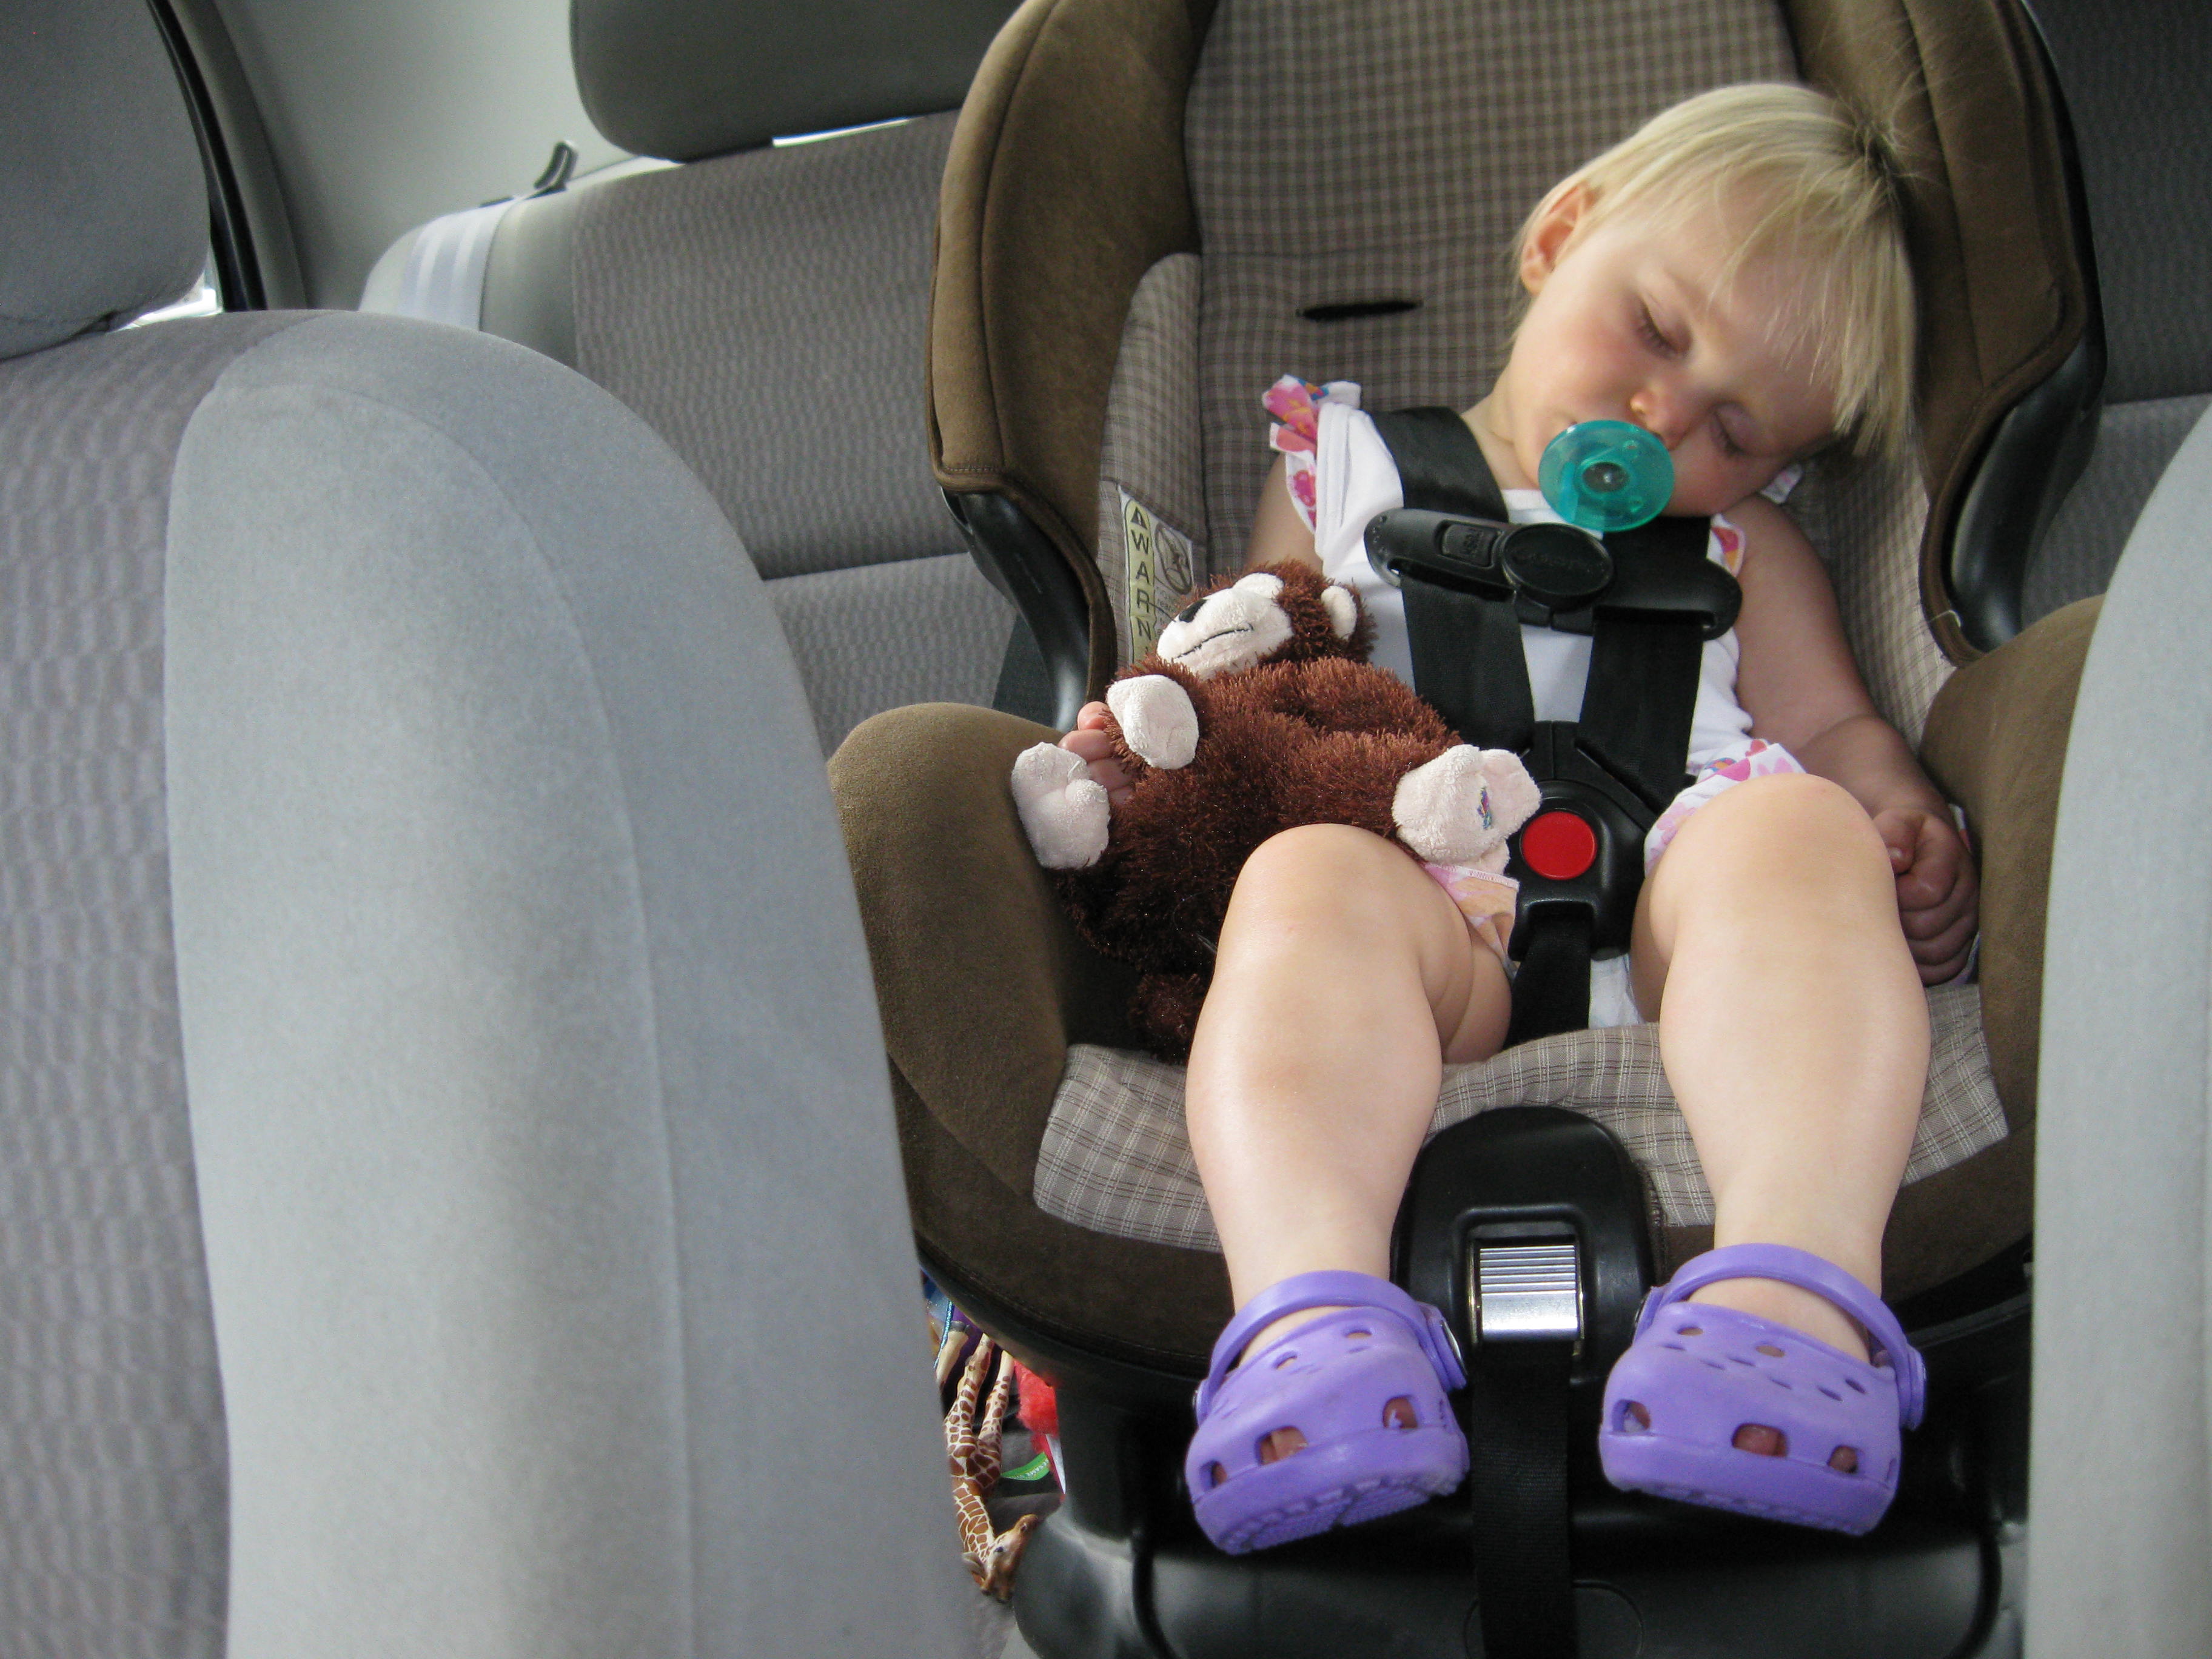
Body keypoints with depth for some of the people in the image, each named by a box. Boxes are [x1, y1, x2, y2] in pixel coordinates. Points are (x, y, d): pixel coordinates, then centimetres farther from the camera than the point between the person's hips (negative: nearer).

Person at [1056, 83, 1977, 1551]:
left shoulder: (1743, 544, 32)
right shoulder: (1342, 465, 29)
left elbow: (1839, 729, 23)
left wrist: (1919, 843, 0)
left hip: (1682, 921, 1)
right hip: (1432, 914, -1)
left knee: (1795, 827, -32)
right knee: (1310, 878, -34)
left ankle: (1796, 1286, -54)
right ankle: (1306, 1313, -57)